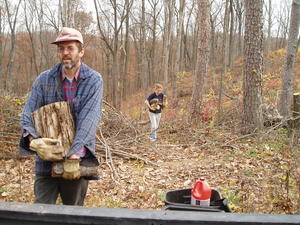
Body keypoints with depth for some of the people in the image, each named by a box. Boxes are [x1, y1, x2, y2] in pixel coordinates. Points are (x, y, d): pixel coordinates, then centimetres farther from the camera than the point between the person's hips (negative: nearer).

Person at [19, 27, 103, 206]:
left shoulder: (93, 80, -4)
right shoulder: (44, 80, 2)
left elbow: (89, 118, -16)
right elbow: (28, 114, -5)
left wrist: (76, 152, -28)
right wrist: (33, 140, -26)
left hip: (78, 159, -1)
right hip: (47, 159, 1)